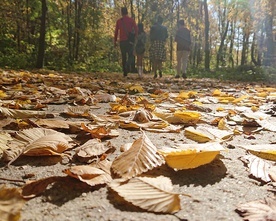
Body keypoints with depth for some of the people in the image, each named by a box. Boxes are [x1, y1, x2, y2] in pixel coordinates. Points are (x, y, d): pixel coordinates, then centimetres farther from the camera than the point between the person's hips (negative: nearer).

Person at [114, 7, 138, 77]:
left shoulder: (118, 21, 5)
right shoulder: (131, 20, 4)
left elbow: (116, 32, 3)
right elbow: (136, 29, -6)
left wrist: (115, 41, 8)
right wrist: (135, 37, 5)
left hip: (122, 41, 1)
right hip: (130, 41, -1)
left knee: (123, 57, 10)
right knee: (130, 55, 7)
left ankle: (125, 72, 8)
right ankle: (128, 64, -27)